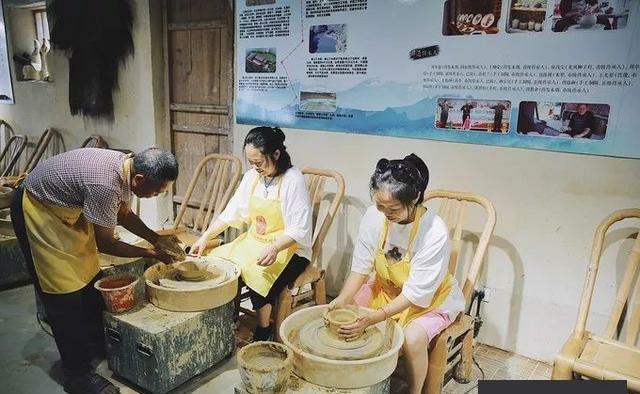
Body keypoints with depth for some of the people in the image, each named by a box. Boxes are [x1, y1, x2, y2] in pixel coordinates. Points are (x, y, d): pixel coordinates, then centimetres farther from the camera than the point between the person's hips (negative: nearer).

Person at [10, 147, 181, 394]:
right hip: (37, 209, -8)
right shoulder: (104, 184, -37)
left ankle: (97, 345, 30)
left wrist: (157, 239, -4)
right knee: (65, 295, -7)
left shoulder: (127, 167, -11)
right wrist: (152, 253, -16)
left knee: (90, 279, 12)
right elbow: (105, 244, -24)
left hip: (70, 211, 8)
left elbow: (124, 214, 6)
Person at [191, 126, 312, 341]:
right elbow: (231, 212, 5)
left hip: (288, 248, -6)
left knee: (259, 275, -31)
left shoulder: (293, 180, -16)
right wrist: (205, 236, -6)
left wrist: (275, 248, -36)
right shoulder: (251, 177, 3)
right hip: (254, 241, 7)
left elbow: (299, 230, -20)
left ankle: (263, 333, -8)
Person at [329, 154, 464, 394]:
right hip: (385, 288, 5)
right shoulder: (374, 216, -20)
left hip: (430, 297, -4)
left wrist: (372, 318, -34)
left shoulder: (435, 233, -33)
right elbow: (361, 266, -11)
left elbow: (415, 293, -27)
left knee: (413, 338, -32)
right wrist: (344, 299, -27)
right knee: (337, 311, -9)